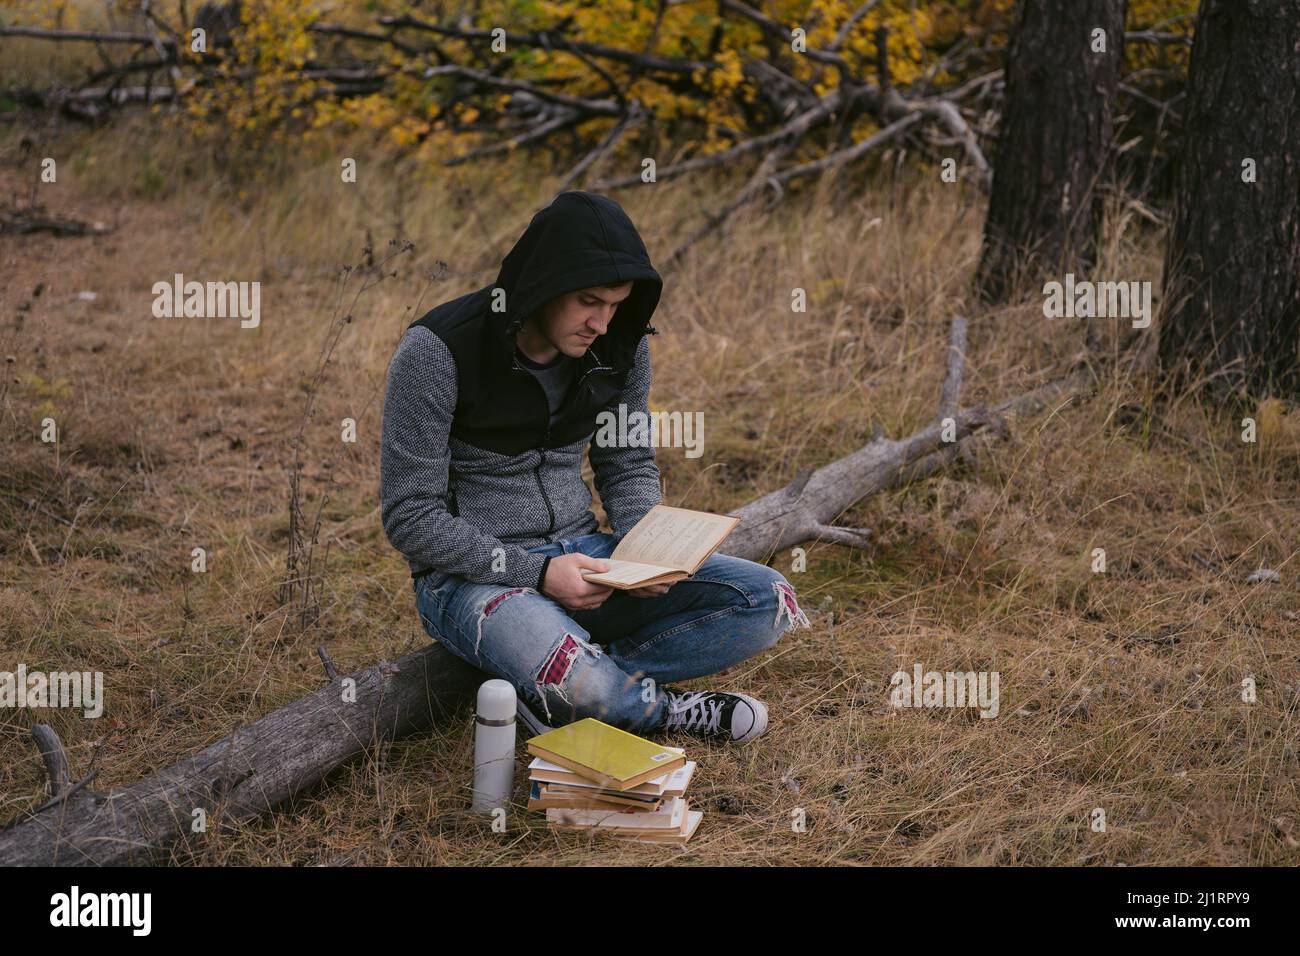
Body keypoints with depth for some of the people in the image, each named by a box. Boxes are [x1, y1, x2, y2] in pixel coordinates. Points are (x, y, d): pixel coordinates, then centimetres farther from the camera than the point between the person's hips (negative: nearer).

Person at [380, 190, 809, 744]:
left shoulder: (620, 345, -2)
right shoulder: (437, 351, -18)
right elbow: (410, 517, -16)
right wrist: (537, 573, -25)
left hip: (579, 553, 6)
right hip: (472, 573, -6)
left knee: (769, 602, -10)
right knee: (577, 679, -39)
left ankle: (561, 691, -12)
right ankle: (661, 708, -3)